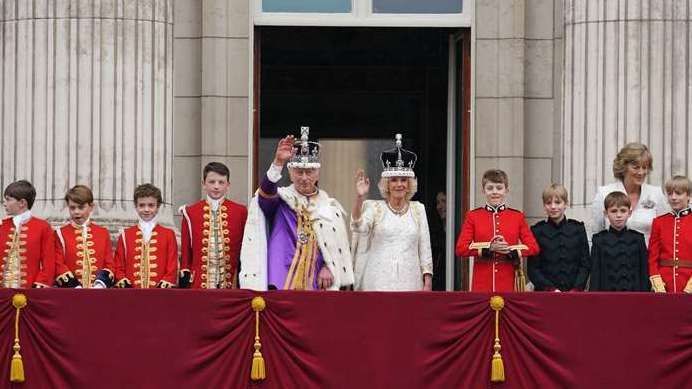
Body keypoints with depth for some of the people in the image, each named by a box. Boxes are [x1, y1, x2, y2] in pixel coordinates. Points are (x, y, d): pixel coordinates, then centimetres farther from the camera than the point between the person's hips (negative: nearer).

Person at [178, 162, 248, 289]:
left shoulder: (240, 212, 5)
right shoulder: (191, 212, 5)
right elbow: (185, 251, 8)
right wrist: (184, 280, 3)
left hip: (230, 283, 0)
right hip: (199, 283, 0)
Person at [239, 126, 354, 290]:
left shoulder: (329, 206, 12)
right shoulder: (279, 199, 4)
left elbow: (340, 246, 12)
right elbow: (266, 191, -20)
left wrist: (328, 267, -4)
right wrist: (278, 162, -36)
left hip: (317, 283, 2)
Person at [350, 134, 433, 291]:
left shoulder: (418, 209, 11)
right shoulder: (374, 207, 5)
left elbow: (424, 247, 11)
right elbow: (358, 227, -14)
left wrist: (428, 280, 3)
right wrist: (360, 197, -27)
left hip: (410, 282, 2)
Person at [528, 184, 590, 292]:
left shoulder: (578, 228, 8)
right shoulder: (537, 231, 4)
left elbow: (585, 264, 6)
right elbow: (533, 268, 1)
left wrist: (576, 289, -7)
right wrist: (550, 289, -11)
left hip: (574, 292, 1)